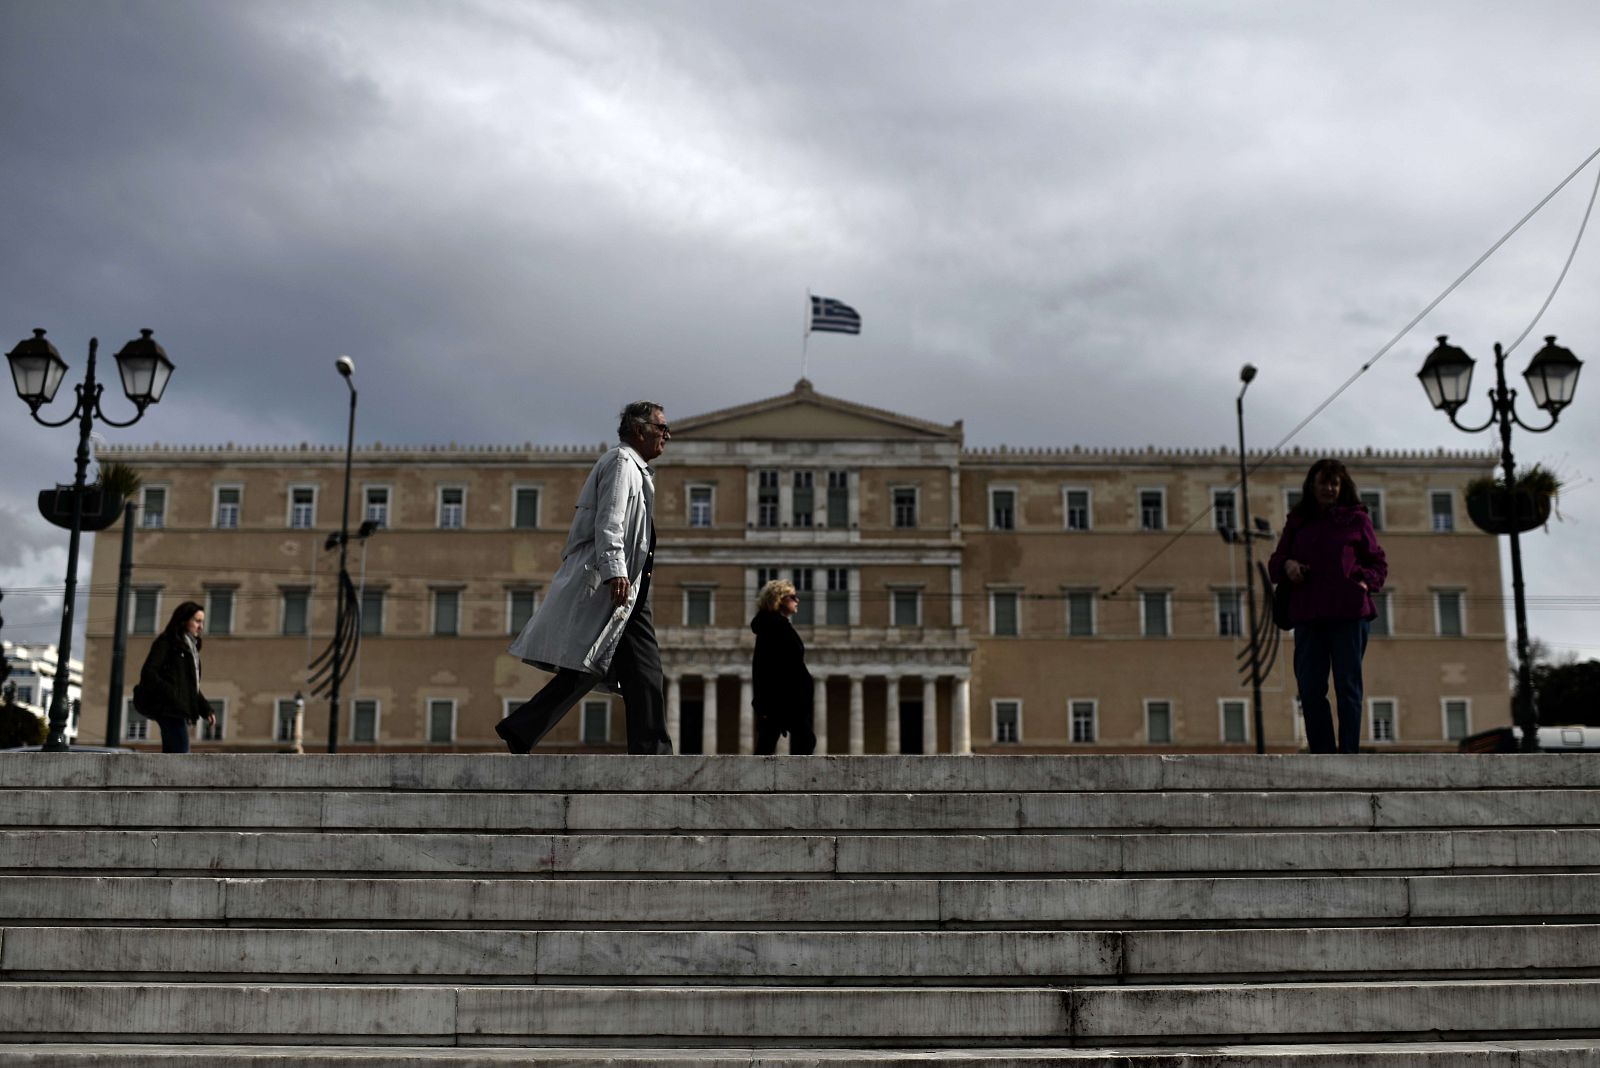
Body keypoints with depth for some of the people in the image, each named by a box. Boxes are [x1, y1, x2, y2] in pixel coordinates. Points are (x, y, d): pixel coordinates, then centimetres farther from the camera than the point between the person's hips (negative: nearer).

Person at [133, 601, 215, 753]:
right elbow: (148, 674, -14)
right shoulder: (166, 642, -4)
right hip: (169, 708, -9)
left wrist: (206, 709, 11)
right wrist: (172, 696, -21)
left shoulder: (190, 647, 22)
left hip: (180, 710, 9)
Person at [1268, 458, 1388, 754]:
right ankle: (1323, 758, 7)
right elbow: (1274, 563, 18)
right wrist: (1286, 565, -5)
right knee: (1310, 689, 0)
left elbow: (1379, 563, 10)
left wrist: (1366, 582, -9)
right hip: (1308, 616, 3)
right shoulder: (1297, 522, 16)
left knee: (1347, 687, -1)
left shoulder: (1356, 519, 9)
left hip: (1349, 615, -3)